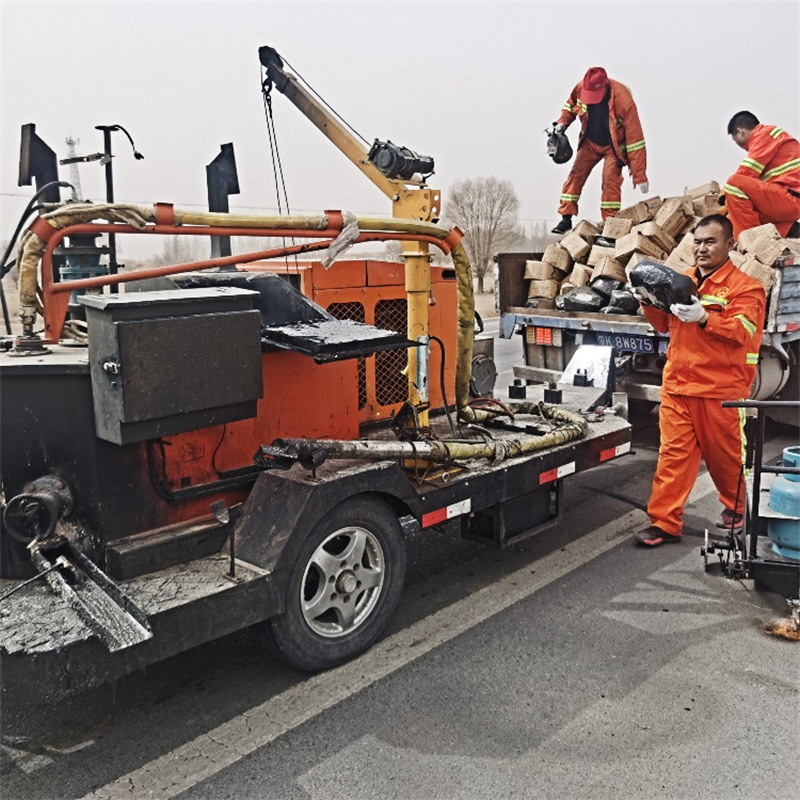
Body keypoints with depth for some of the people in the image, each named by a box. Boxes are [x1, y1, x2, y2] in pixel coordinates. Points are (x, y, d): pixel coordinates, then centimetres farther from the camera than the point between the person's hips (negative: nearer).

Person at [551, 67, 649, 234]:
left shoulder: (623, 100, -32)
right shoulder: (580, 88, -20)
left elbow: (635, 139, -30)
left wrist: (639, 175, -31)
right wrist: (563, 121, -14)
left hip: (613, 146, -4)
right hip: (590, 142, 4)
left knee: (611, 179, -18)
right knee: (575, 175, -7)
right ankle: (566, 219, -1)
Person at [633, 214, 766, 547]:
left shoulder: (744, 287, -3)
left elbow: (740, 332, -17)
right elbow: (665, 324, 19)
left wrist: (703, 318, -32)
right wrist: (650, 303, 0)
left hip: (720, 389, -4)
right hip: (676, 385, 4)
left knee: (725, 454, 12)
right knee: (673, 454, 2)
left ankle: (735, 507, 39)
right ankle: (664, 523, 6)